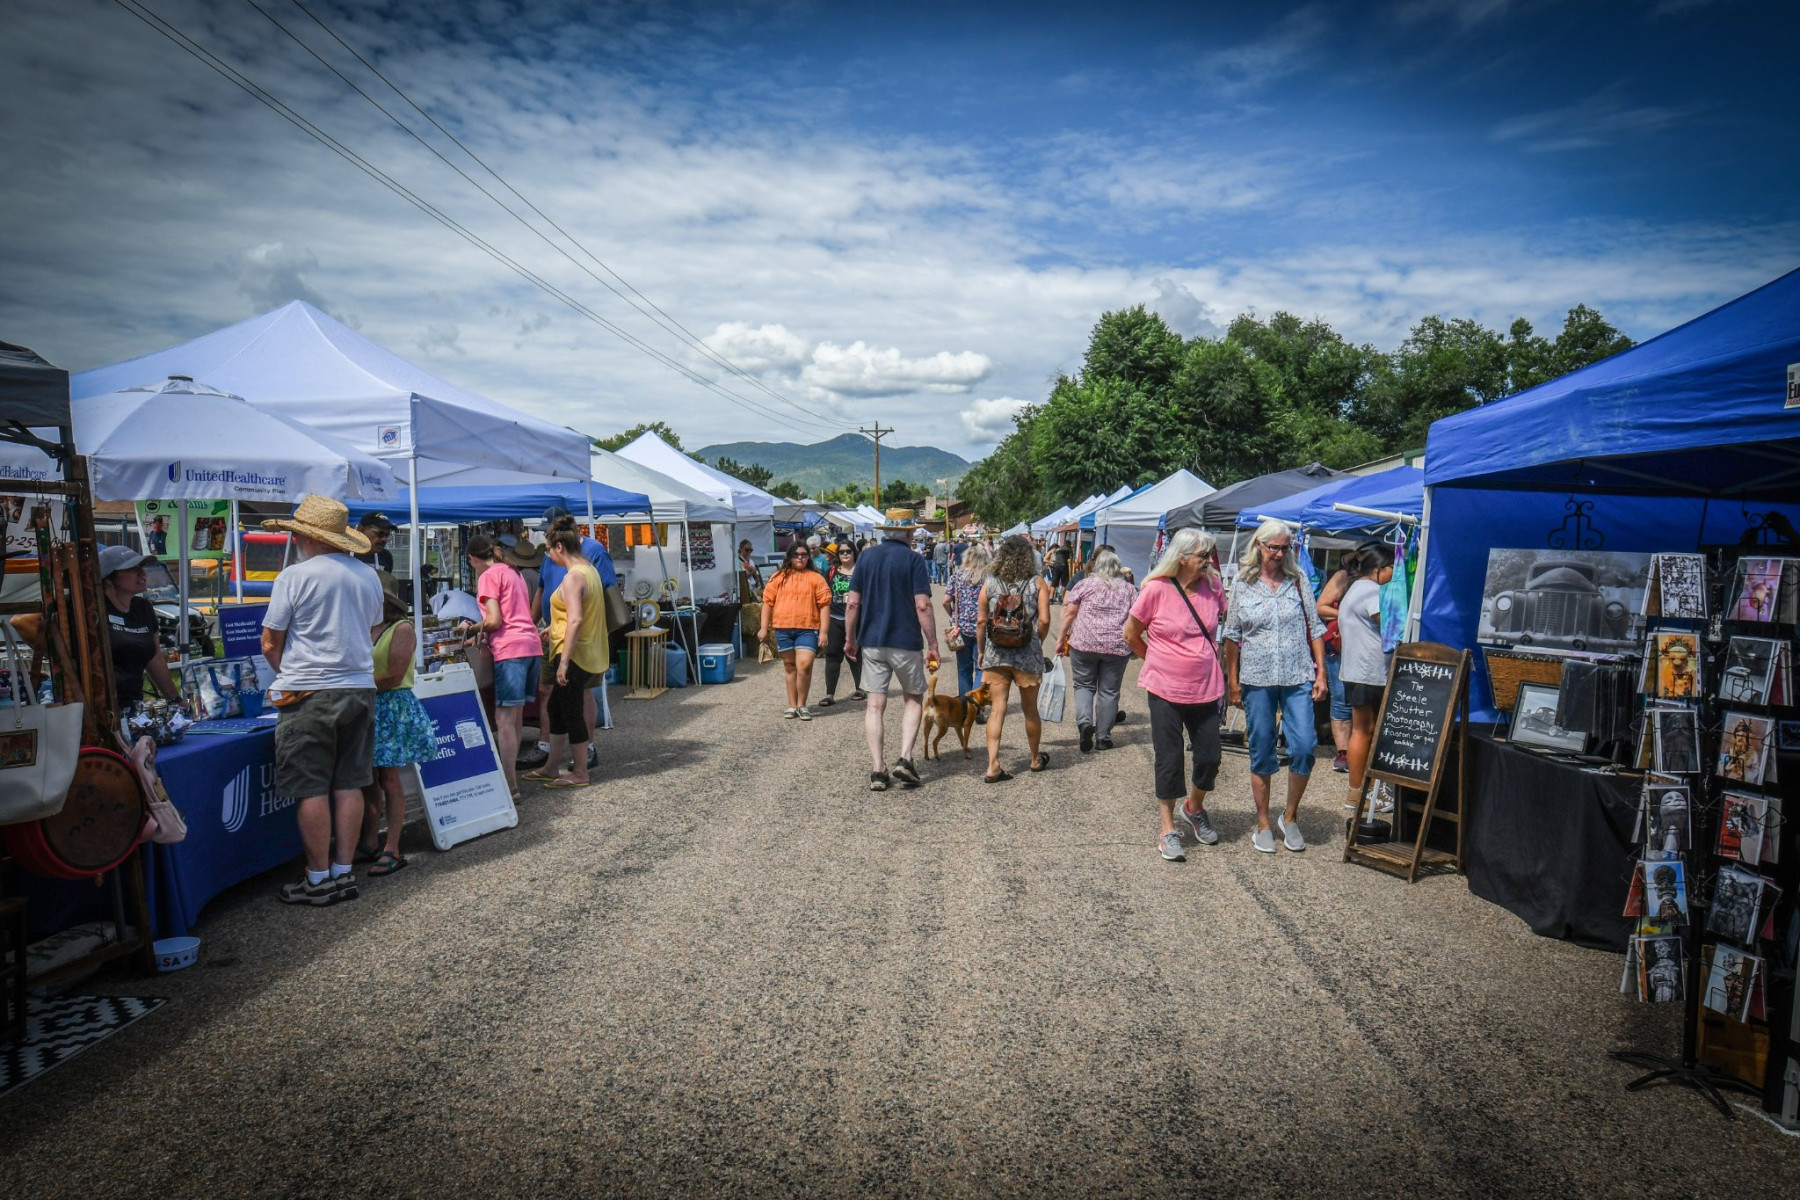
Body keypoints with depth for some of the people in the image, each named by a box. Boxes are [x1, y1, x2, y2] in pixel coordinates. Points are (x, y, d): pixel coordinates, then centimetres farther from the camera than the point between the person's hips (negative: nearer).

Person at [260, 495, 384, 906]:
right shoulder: (368, 575, 7)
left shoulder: (295, 576, -10)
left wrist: (290, 674, 14)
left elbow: (270, 644, -4)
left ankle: (319, 879, 8)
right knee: (348, 784, 10)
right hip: (360, 688, 6)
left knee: (311, 789, 2)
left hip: (309, 694, -5)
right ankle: (344, 873, 15)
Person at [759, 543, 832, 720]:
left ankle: (801, 705, 2)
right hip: (783, 628, 2)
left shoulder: (816, 578, 5)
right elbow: (768, 602, 10)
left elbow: (824, 605, 2)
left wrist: (824, 631, -4)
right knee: (790, 667, 11)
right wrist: (764, 628, 5)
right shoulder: (779, 577, 10)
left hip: (808, 629, -2)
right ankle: (792, 705, 20)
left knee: (804, 666, -14)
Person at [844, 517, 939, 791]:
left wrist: (850, 639, 13)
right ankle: (904, 759, 1)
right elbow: (922, 606, -13)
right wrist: (932, 645, -7)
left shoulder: (867, 556, 4)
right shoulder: (913, 559, -7)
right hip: (906, 642, -3)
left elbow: (852, 603, 3)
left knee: (875, 705, 7)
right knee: (913, 699, 15)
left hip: (871, 642, 3)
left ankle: (878, 771, 4)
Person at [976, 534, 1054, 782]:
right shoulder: (1037, 583, -5)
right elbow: (1044, 620, -11)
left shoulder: (990, 583, -1)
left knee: (997, 708, 2)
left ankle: (993, 765, -8)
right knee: (1030, 709, 15)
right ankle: (1036, 759, 33)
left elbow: (981, 621, -2)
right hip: (1027, 655, -1)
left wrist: (981, 650, 10)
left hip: (995, 654, 1)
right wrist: (1038, 642, 8)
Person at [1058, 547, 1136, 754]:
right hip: (1118, 646, 1)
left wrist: (1062, 638, 8)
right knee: (1109, 691, 9)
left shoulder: (1085, 584, 4)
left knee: (1084, 685, 12)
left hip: (1084, 643, -1)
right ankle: (1103, 736, 13)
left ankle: (1084, 722, -11)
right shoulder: (1129, 589, 11)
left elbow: (1069, 613, 1)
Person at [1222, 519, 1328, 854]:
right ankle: (1263, 824, 17)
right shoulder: (1241, 586, 4)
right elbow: (1232, 637, 7)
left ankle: (1290, 817, 12)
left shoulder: (1299, 581, 6)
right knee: (1261, 753, 5)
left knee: (1304, 746, -8)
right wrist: (1232, 682, 5)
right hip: (1257, 680, 0)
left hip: (1298, 678, 1)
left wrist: (1321, 673, 1)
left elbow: (1315, 629, 8)